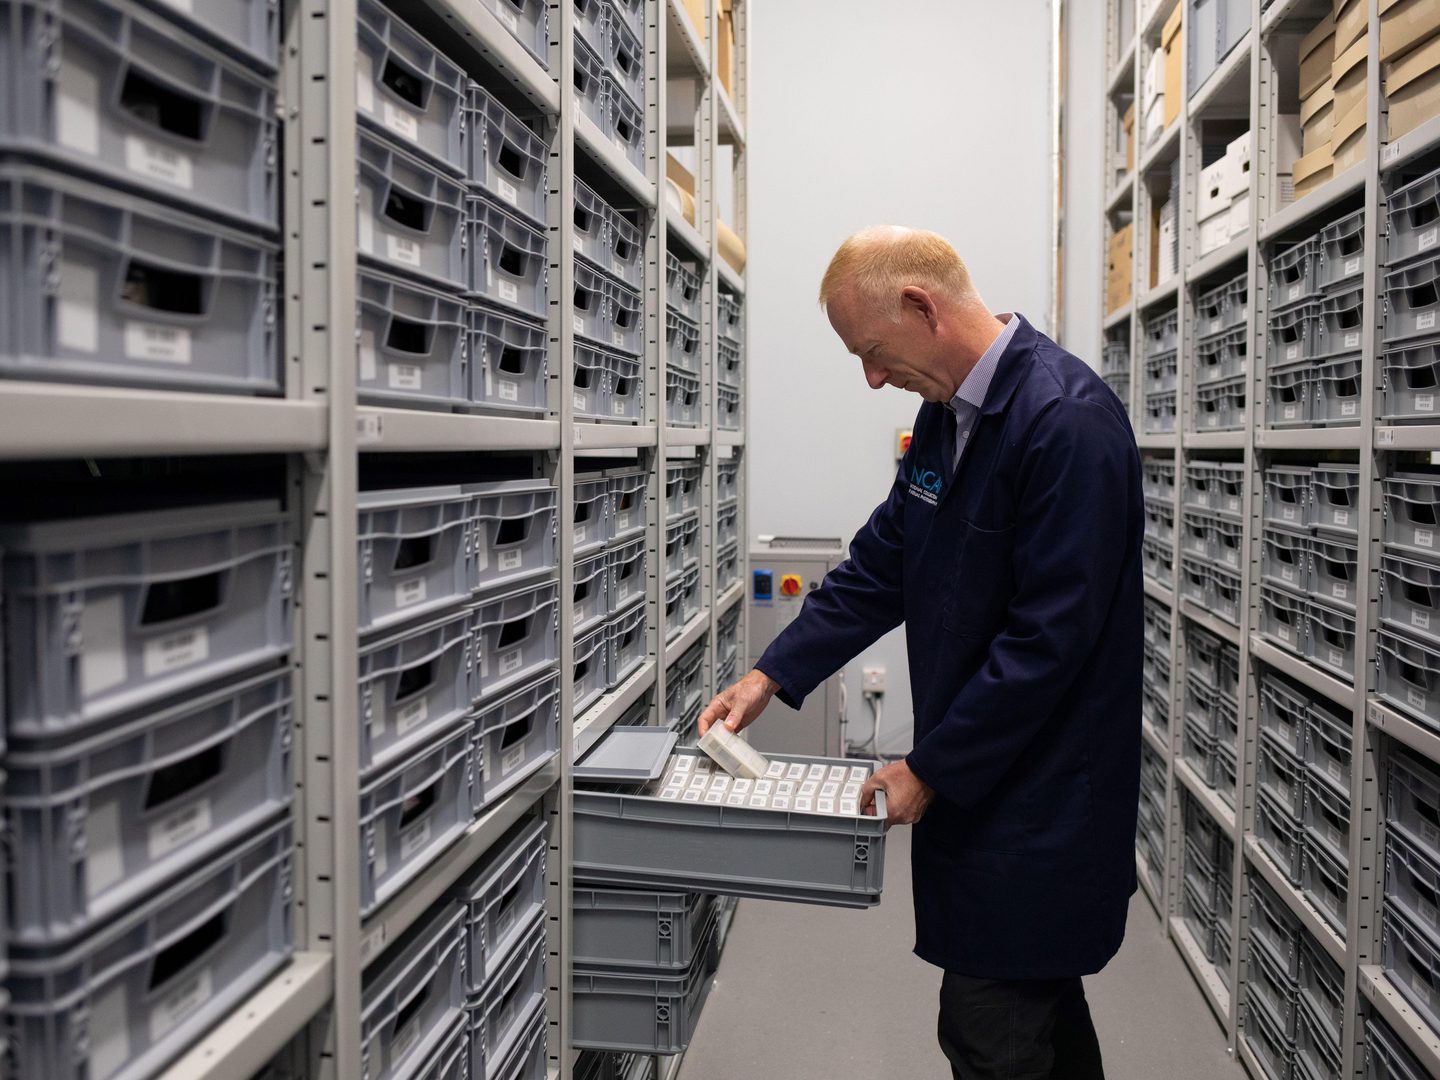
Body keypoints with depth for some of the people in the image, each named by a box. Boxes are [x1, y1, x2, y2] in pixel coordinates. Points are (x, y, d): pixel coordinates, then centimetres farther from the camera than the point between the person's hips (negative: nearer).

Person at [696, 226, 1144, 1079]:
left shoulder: (1068, 422, -22)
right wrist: (773, 676, 6)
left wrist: (931, 770, -15)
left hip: (1042, 799, -8)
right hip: (981, 778, 8)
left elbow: (1049, 637, -24)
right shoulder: (948, 412, 6)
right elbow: (882, 564, 12)